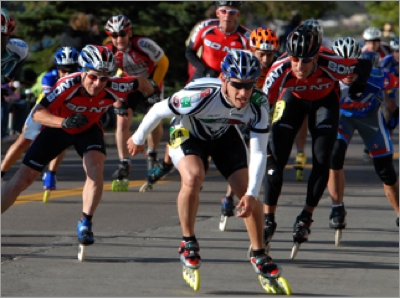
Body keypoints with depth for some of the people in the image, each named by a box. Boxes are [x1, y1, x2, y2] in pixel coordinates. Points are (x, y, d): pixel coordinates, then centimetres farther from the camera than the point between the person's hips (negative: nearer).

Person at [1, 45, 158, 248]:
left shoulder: (113, 88, -30)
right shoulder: (68, 85, -37)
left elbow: (141, 83, -11)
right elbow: (37, 113, -39)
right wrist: (64, 122, -54)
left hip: (88, 130, 1)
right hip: (57, 129, -1)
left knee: (95, 167, -28)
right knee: (22, 179, -4)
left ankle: (85, 224, -14)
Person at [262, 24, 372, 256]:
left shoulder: (331, 65, -39)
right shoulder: (280, 71, -38)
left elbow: (365, 65, -18)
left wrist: (358, 87, -3)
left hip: (325, 100, 0)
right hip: (293, 98, 0)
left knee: (322, 161, -10)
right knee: (275, 158, -10)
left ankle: (306, 217, 8)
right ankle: (268, 220, 1)